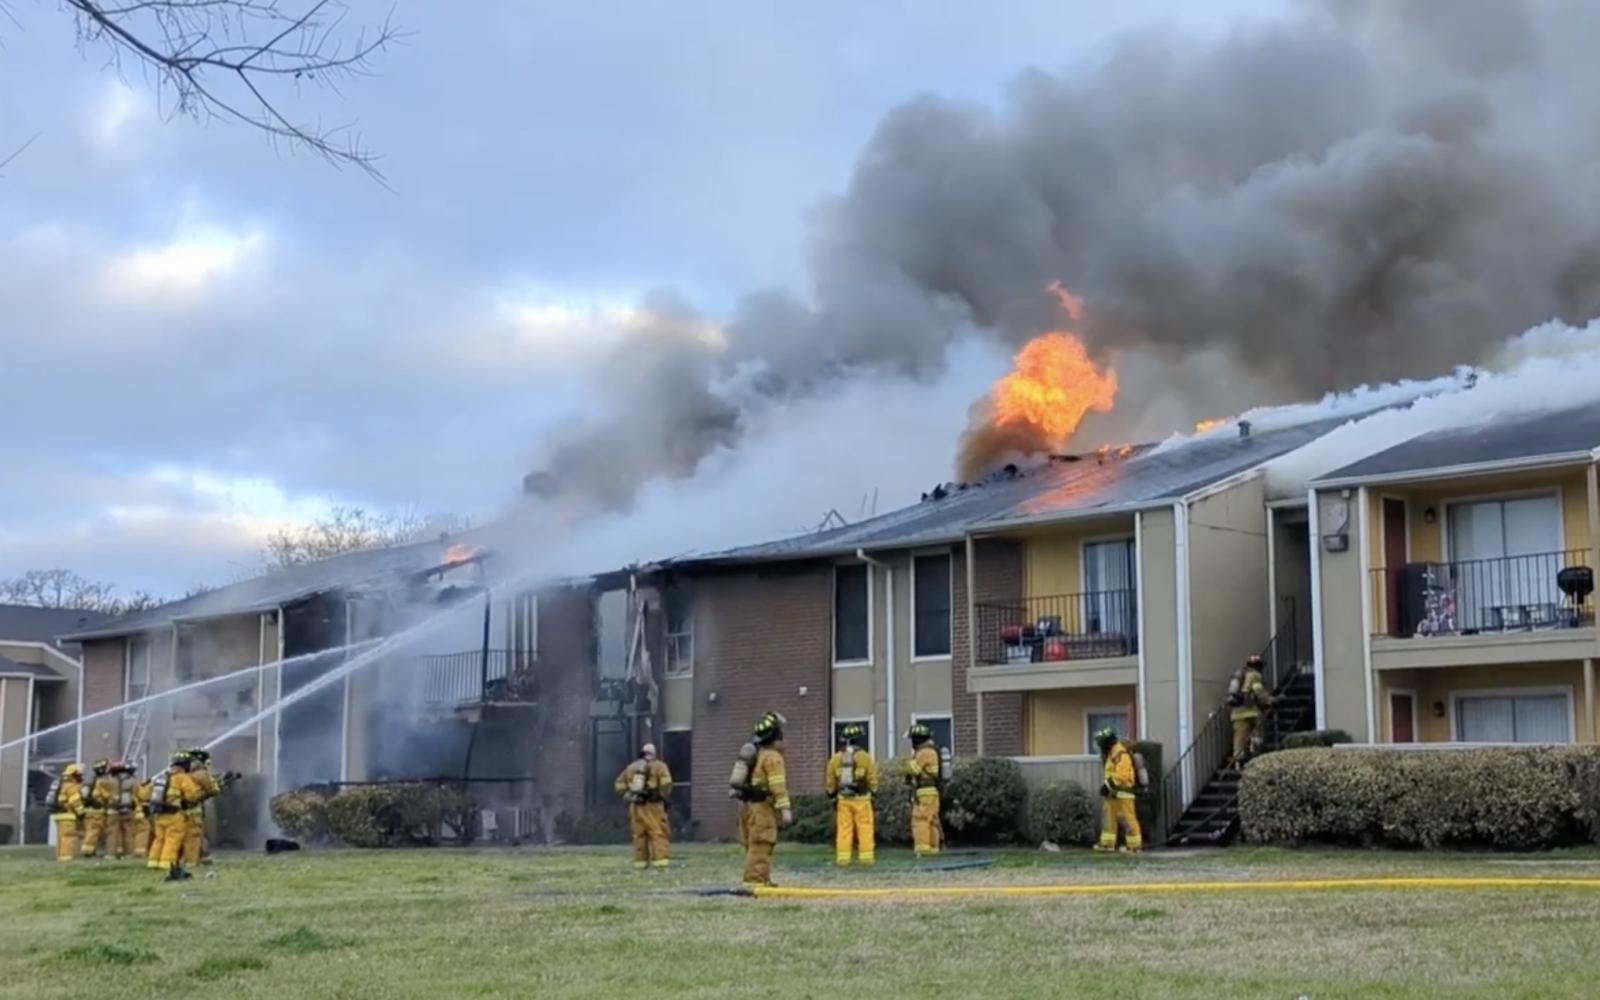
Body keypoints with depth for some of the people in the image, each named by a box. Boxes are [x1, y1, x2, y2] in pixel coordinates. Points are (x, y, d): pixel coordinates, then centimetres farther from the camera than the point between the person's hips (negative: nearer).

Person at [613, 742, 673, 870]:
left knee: (639, 835, 10)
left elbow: (619, 785, 15)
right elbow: (666, 783, -13)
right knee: (658, 834, -6)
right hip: (652, 806, -4)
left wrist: (627, 797, 16)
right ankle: (660, 860, -16)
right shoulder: (658, 766, 0)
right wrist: (664, 797, 0)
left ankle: (640, 861, 9)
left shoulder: (631, 768, 14)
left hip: (635, 806, 4)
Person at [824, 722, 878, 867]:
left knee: (843, 829, 5)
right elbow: (872, 779, -2)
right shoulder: (864, 757, -9)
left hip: (843, 799, 3)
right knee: (865, 829, 3)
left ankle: (843, 859, 3)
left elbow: (830, 782, 7)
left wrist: (832, 795, 20)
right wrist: (873, 790, 15)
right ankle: (866, 858, 1)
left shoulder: (836, 758, 1)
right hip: (861, 799, -3)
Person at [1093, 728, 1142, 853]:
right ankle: (1107, 843, 18)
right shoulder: (1112, 754, 16)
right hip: (1113, 794, 11)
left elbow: (1121, 776, -26)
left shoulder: (1121, 755, -18)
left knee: (1127, 819, -7)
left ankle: (1135, 845, -2)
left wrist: (1108, 785, -21)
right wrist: (1107, 785, 10)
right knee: (1108, 816, 12)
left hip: (1122, 793, -11)